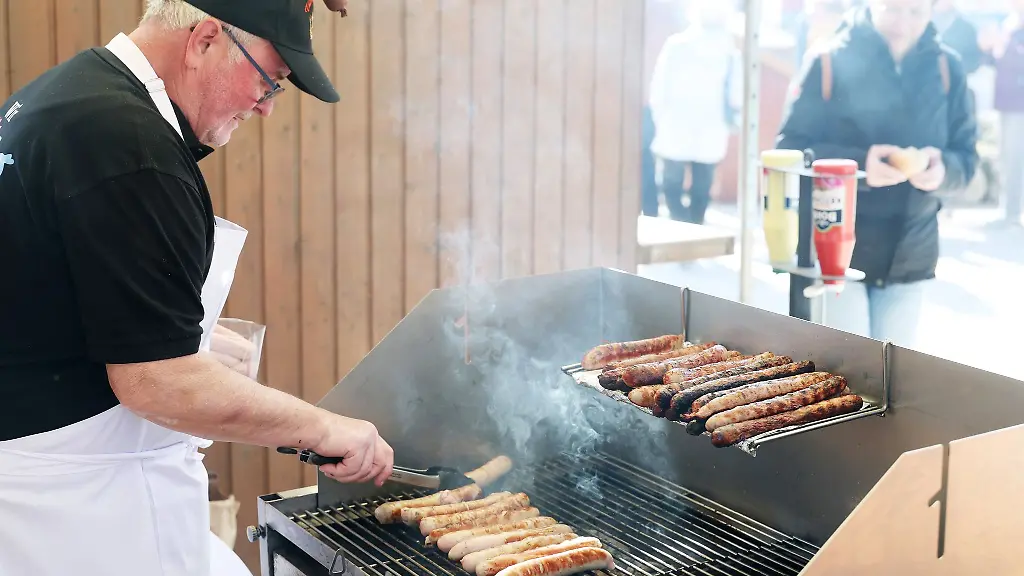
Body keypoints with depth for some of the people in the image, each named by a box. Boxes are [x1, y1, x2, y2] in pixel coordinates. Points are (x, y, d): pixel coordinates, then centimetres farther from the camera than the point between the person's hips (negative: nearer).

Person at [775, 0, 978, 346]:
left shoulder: (946, 67, 2)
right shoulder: (831, 61, -7)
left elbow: (966, 157, 4)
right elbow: (789, 149, -9)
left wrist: (943, 168, -20)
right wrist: (857, 164, -25)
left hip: (910, 257, 3)